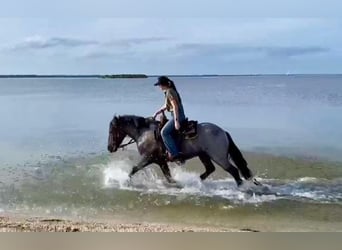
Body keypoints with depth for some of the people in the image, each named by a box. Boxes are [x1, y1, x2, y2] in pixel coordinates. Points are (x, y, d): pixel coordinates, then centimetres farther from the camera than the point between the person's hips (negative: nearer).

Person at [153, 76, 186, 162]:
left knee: (164, 132, -16)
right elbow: (166, 106, 26)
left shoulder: (169, 92, -14)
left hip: (177, 116, -11)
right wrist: (156, 113, 24)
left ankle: (175, 154, -19)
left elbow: (175, 107, -21)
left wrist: (176, 121, -25)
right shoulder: (168, 91, 17)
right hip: (178, 115, 11)